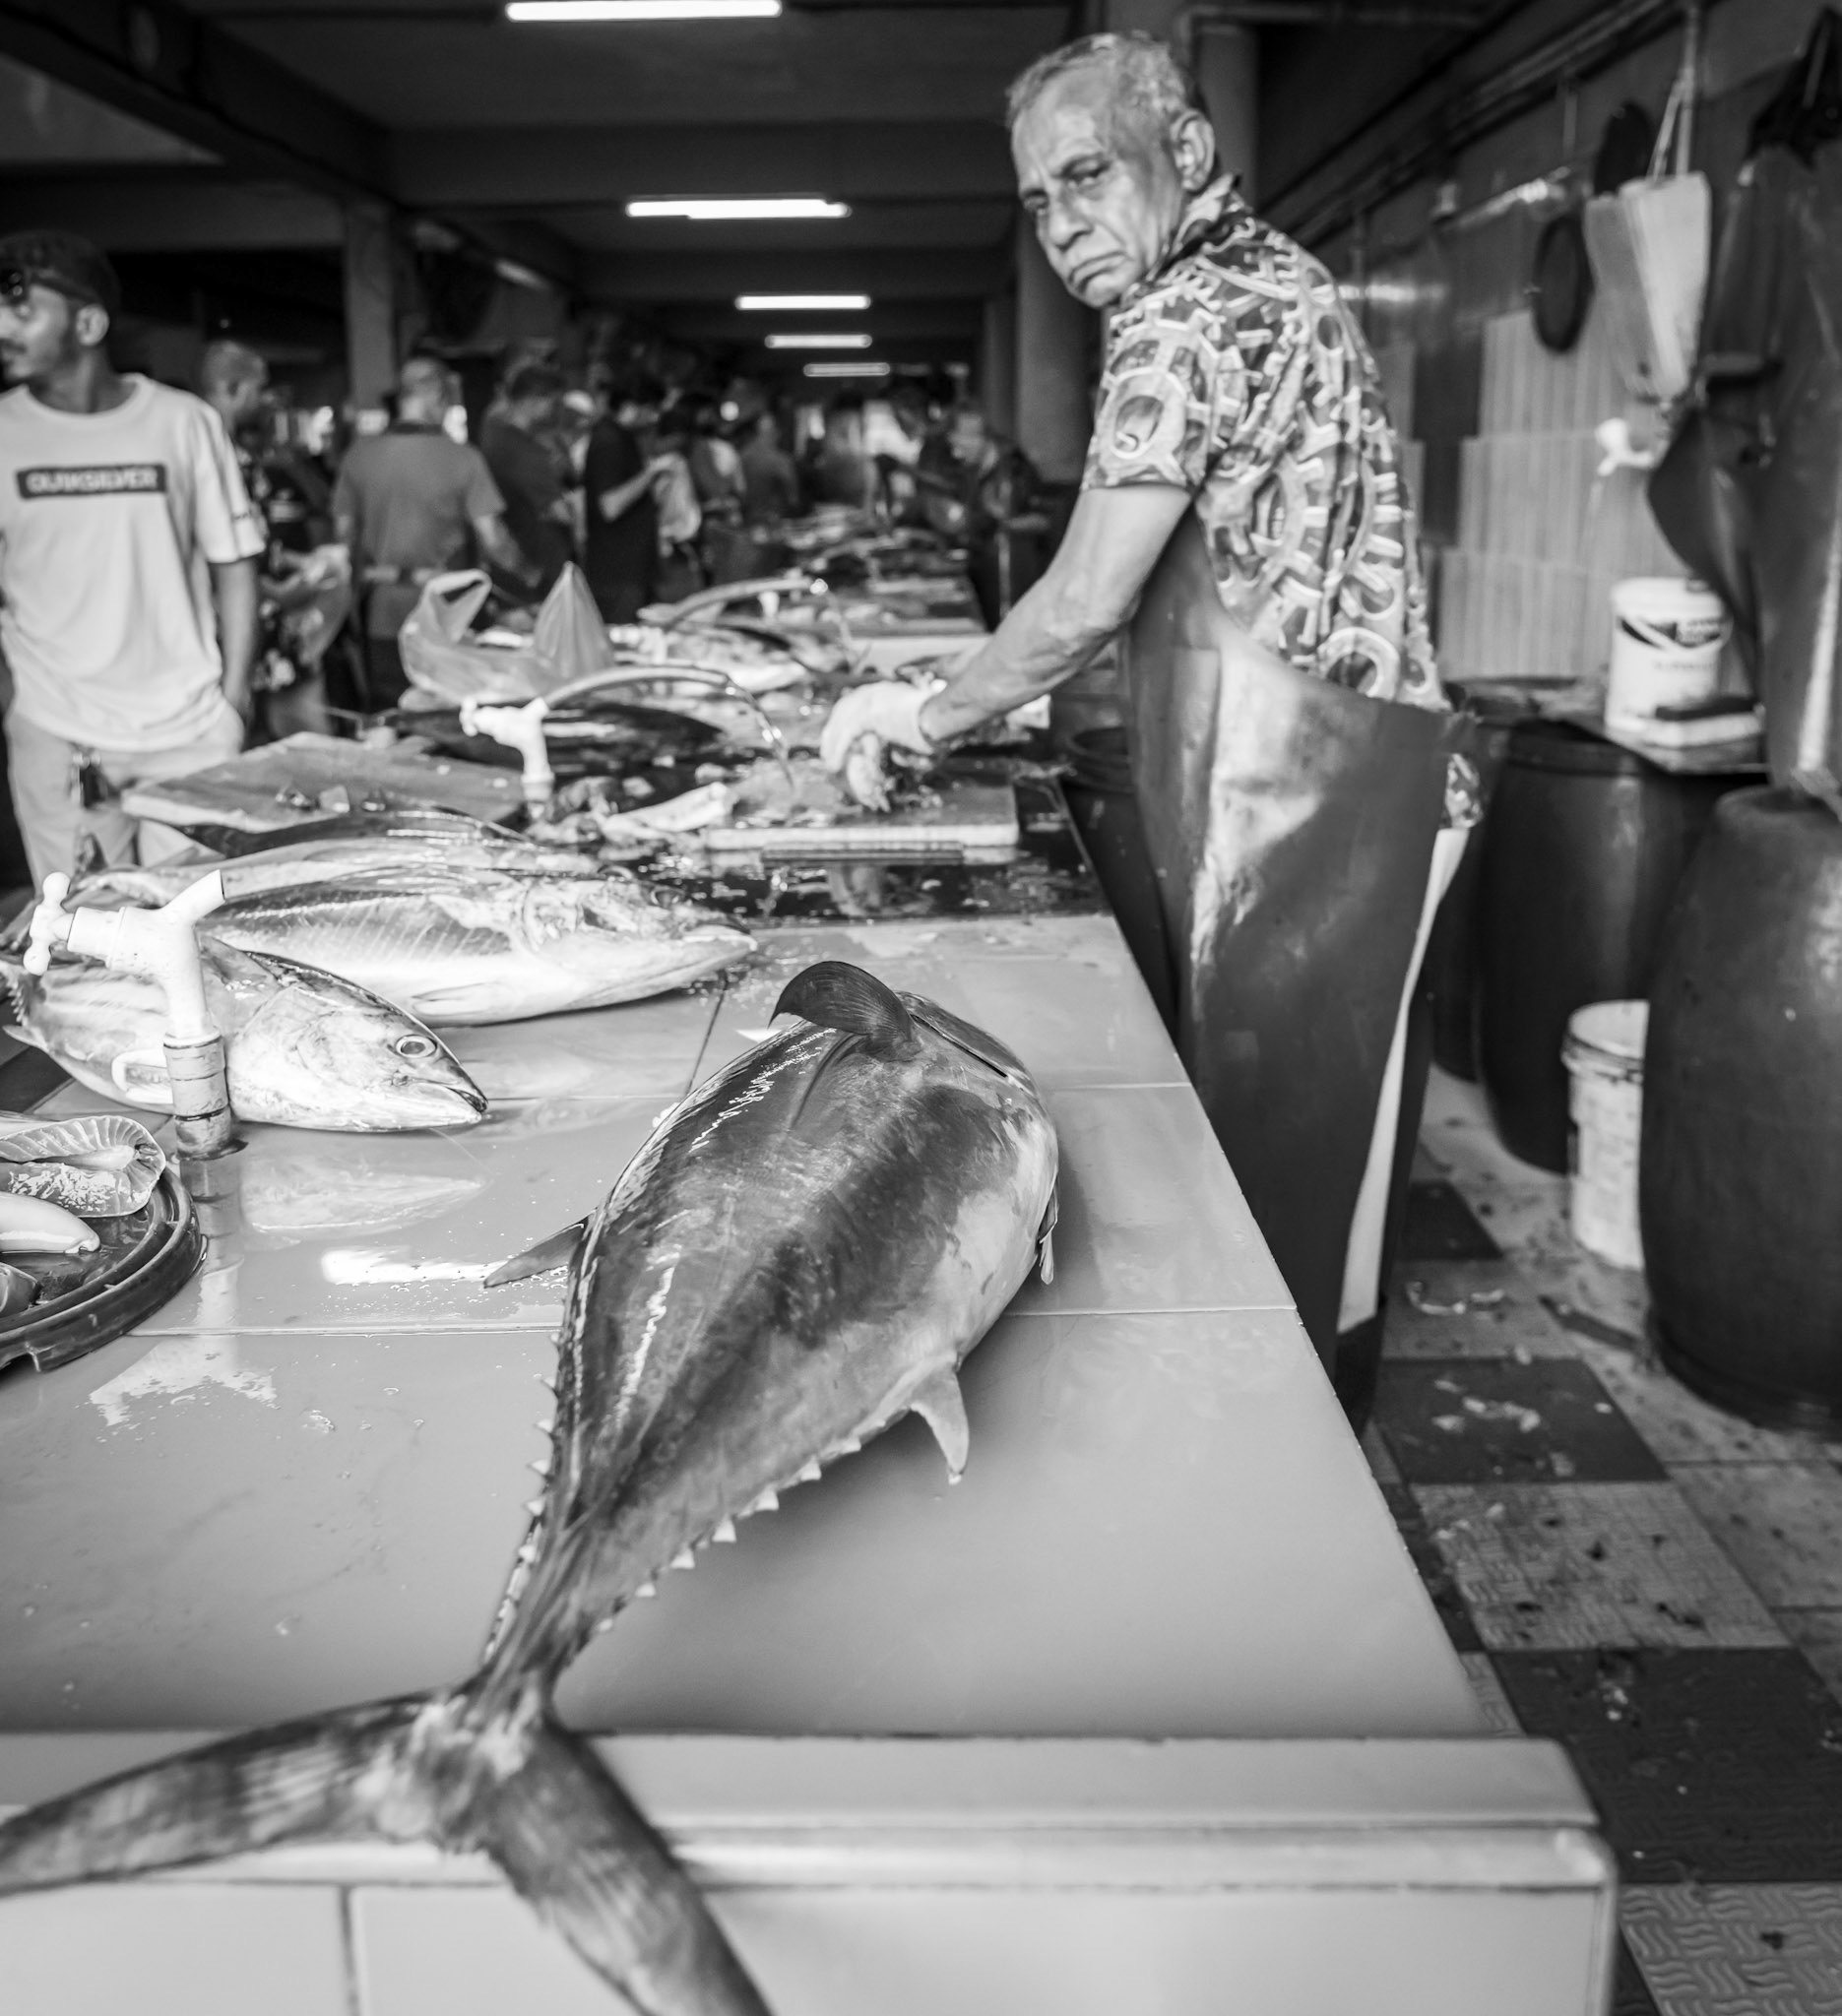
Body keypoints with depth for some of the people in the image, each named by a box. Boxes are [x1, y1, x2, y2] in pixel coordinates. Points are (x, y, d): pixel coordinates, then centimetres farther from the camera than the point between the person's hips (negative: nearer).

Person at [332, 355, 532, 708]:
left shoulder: (359, 453, -1)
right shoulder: (463, 459, -10)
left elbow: (344, 531, 4)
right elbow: (492, 539, -10)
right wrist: (530, 576, 7)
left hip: (381, 614, 3)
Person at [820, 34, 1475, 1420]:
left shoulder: (1186, 318, -12)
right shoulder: (1279, 279, 19)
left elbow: (1086, 602, -16)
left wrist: (932, 714, 0)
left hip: (1300, 796, -10)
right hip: (1361, 770, 10)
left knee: (1281, 1159, 0)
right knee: (1328, 1141, 17)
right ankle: (1323, 1414, 32)